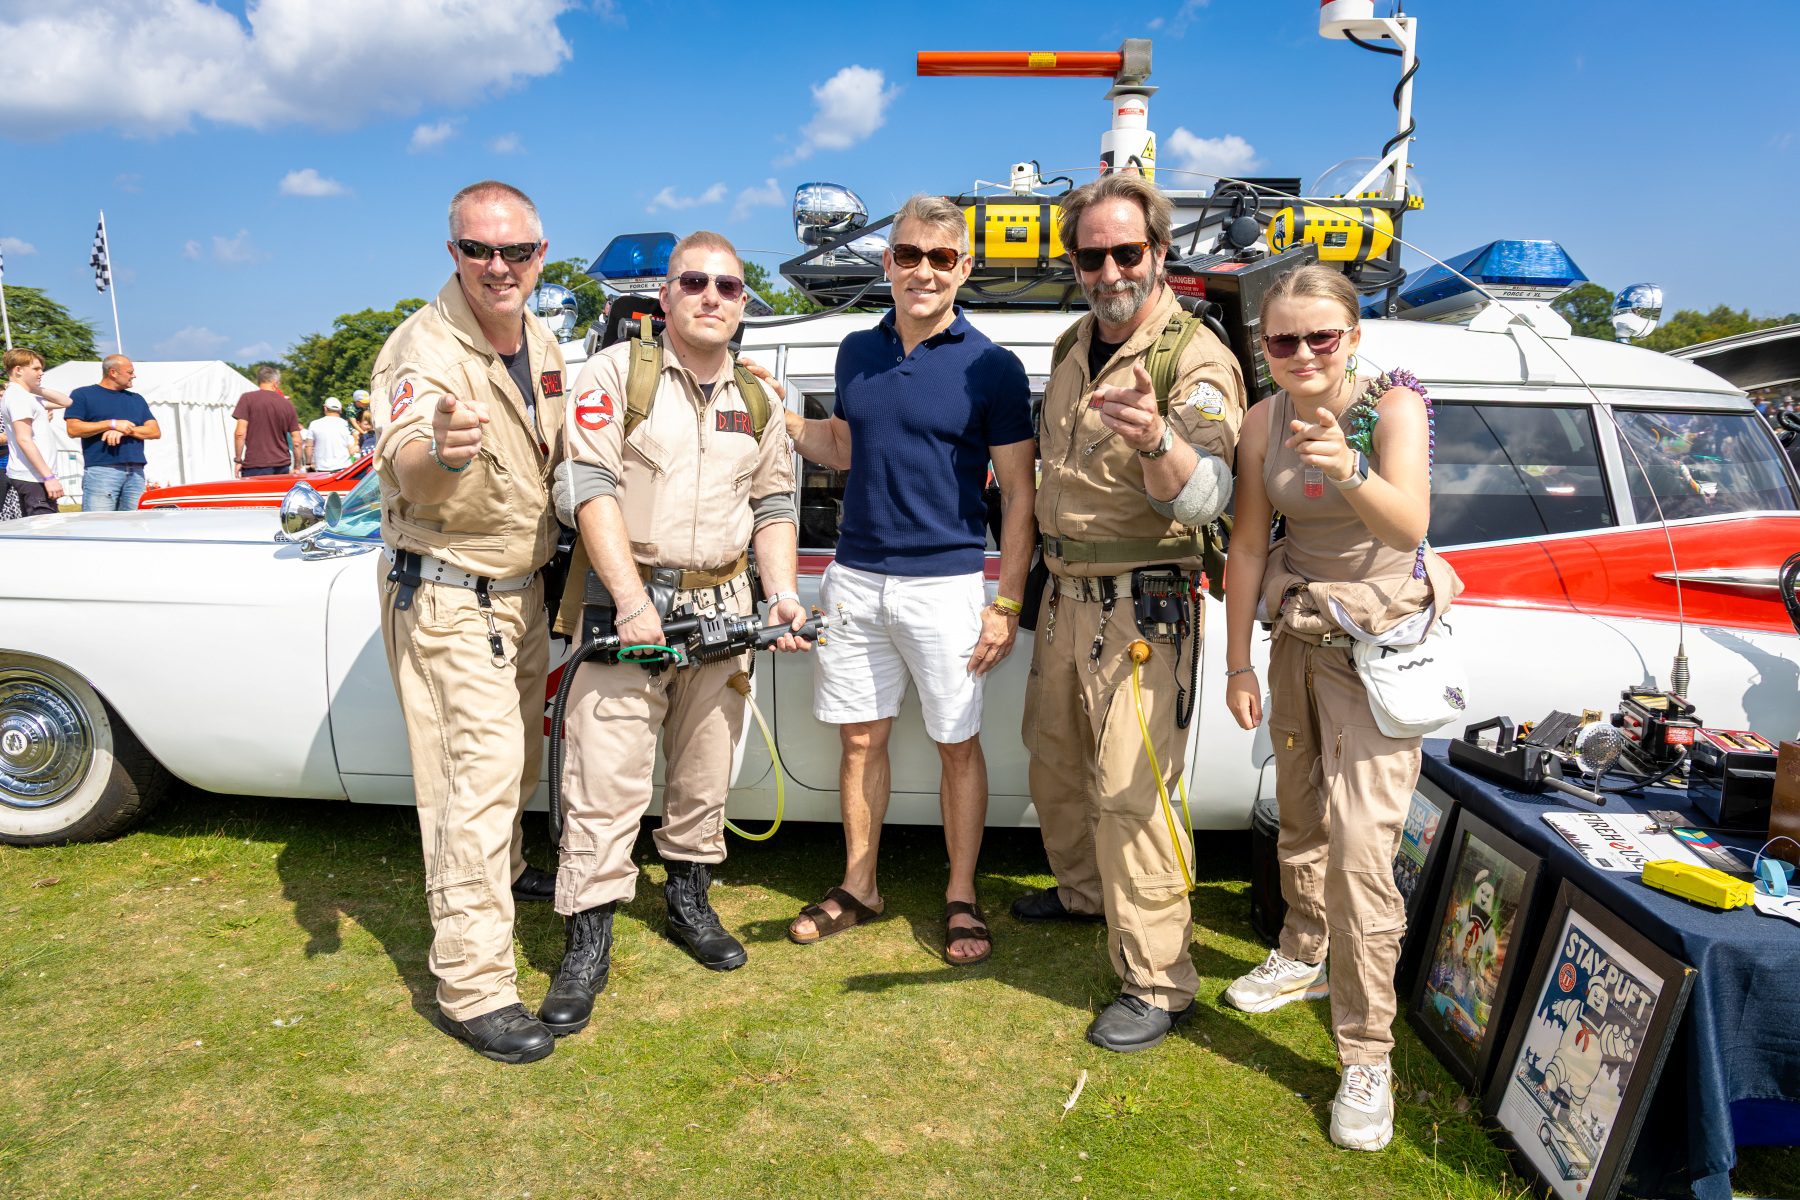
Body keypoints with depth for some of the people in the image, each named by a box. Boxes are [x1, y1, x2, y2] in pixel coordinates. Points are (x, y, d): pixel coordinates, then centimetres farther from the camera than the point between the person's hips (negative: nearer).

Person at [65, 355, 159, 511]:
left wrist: (126, 430, -5)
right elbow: (73, 429, -4)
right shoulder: (82, 395, 8)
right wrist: (113, 424, -8)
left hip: (135, 473, 5)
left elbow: (155, 431, 12)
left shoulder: (136, 399, 22)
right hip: (100, 471, -5)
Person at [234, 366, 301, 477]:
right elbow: (296, 441, 6)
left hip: (254, 467, -3)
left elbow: (240, 433, -8)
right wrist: (297, 467, 16)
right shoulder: (287, 404, 6)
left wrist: (238, 460, 1)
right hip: (282, 466, 3)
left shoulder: (247, 398, -1)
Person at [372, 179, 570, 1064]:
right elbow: (400, 461, -42)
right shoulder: (426, 348, -22)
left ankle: (502, 871, 50)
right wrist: (439, 452, -64)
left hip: (522, 591, 8)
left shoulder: (542, 345, 3)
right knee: (476, 778, -9)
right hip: (448, 600, -8)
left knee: (516, 758, 24)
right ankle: (474, 989, -1)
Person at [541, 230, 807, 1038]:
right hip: (627, 599, -4)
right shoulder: (615, 374, -2)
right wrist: (633, 599, -20)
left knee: (704, 774, 14)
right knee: (605, 782, -5)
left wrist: (783, 595, 0)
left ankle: (689, 901, 33)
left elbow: (774, 508, 16)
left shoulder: (758, 398, 14)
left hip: (723, 606, 5)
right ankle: (587, 945, 6)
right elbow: (589, 489, -11)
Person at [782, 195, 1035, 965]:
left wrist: (1006, 604, -10)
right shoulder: (857, 353, 9)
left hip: (947, 584, -4)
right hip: (855, 577, 5)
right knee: (860, 738, 13)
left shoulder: (991, 368, -5)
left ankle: (961, 899, 22)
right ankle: (858, 887, 29)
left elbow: (1019, 492, -5)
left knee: (958, 744, 7)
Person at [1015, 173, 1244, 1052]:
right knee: (1053, 758, 21)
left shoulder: (1196, 360, -16)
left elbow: (1206, 496, -32)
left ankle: (1158, 985, 6)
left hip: (1141, 607, -8)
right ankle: (1082, 890, 45)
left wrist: (1156, 437, -52)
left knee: (1129, 791, -7)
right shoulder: (1073, 346, 9)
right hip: (1064, 595, 8)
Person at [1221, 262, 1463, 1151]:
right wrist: (1238, 664, 1)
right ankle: (1304, 958, 43)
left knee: (1359, 845, -11)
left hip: (1381, 637, -5)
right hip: (1300, 630, 5)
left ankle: (1366, 1057, 1)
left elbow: (1410, 525, -30)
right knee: (1299, 811, 19)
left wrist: (1348, 470, -50)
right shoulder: (1264, 424, -4)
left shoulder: (1394, 403, -15)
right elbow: (1248, 547, 0)